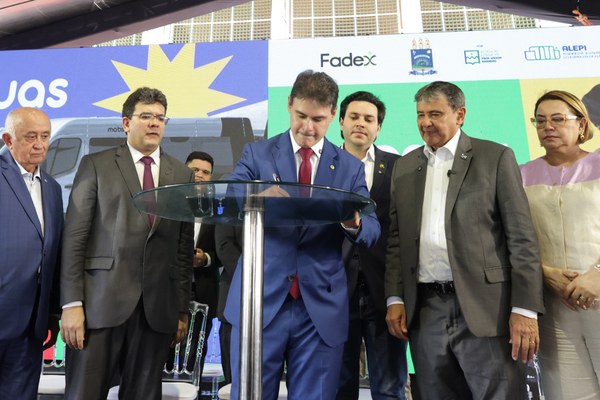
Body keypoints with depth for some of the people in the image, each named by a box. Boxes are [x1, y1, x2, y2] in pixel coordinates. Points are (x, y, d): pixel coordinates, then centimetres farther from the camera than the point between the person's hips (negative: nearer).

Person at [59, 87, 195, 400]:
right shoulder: (96, 165, 6)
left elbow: (185, 247, 9)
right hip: (101, 302, -2)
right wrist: (72, 304, -7)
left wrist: (182, 308, 7)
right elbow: (74, 237, 0)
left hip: (157, 306, 2)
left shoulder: (182, 174, 11)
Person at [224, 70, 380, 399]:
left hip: (322, 308, 1)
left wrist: (354, 224, -23)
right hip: (261, 302, -1)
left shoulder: (350, 167, 8)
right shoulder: (257, 153, 5)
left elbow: (372, 229, 2)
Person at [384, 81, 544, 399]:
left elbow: (522, 237, -3)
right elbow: (397, 239, 11)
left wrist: (525, 308, -9)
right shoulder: (404, 166, 12)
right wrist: (394, 298, 4)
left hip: (483, 307, -3)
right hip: (424, 310, 4)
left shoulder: (496, 157, 1)